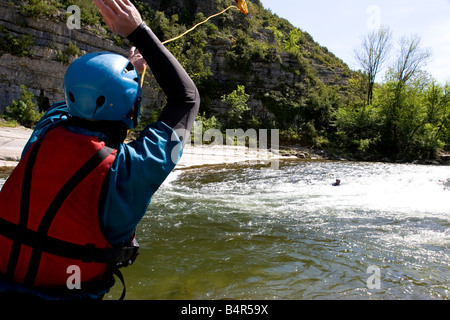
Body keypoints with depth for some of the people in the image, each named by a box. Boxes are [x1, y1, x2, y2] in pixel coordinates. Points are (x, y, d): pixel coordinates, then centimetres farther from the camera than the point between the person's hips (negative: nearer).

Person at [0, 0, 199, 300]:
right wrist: (138, 31, -7)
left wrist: (128, 67, 26)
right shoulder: (130, 169, -24)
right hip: (73, 293, -4)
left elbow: (76, 100, 13)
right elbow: (187, 98, -11)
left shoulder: (45, 134, -11)